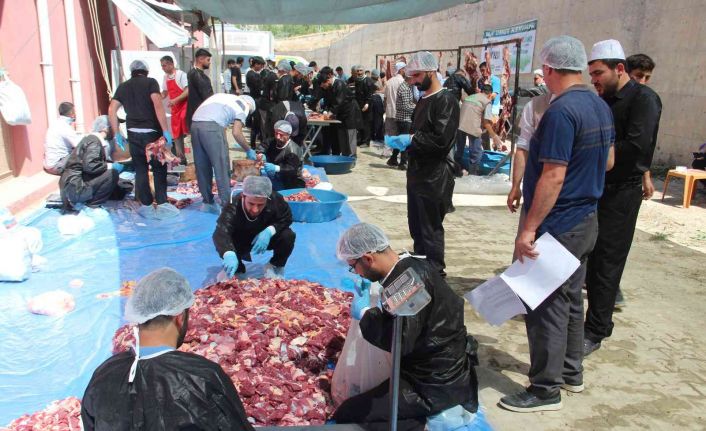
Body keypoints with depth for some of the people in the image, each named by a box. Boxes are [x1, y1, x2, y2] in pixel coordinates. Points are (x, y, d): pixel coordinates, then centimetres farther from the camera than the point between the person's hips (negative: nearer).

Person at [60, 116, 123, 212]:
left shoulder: (92, 139, 17)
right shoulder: (94, 141, -12)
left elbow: (99, 163, 18)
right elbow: (90, 166, -25)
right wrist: (111, 166, -15)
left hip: (72, 185, 10)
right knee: (112, 173, -17)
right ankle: (91, 203, -7)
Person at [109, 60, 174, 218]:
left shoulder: (123, 86, 13)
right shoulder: (151, 82, -1)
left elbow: (111, 110, 7)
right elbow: (158, 105, -15)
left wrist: (116, 134, 12)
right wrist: (166, 131, -16)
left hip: (133, 133, 4)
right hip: (151, 132, -4)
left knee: (140, 170, 10)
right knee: (159, 168, 6)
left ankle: (147, 206, 12)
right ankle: (162, 204, 2)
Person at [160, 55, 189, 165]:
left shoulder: (181, 74, -11)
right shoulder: (166, 77, 10)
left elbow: (187, 91, -19)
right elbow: (164, 93, 21)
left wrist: (175, 100, -28)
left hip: (185, 104, -7)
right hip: (175, 107, 7)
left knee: (183, 117, -40)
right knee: (176, 133, 6)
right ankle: (181, 157, 15)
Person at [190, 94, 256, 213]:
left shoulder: (224, 96, 32)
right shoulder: (244, 105, 13)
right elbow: (236, 133, 1)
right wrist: (249, 150, 14)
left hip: (195, 124, 7)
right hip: (212, 126, -7)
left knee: (202, 167, 14)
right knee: (222, 168, 0)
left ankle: (207, 202, 23)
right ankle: (226, 205, 1)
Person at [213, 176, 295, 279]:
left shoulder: (275, 199, -31)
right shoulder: (233, 207, -37)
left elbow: (286, 218, -14)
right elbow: (221, 232, -51)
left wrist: (270, 230, -35)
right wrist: (229, 254, -72)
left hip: (265, 238, 1)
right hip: (241, 242, -1)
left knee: (288, 236, -26)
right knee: (223, 246, -31)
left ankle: (276, 266, 3)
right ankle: (238, 269, 4)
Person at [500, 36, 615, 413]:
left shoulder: (562, 111, -21)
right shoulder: (601, 106, 7)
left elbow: (553, 176, -25)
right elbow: (608, 161, 16)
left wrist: (529, 228, -23)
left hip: (558, 226, -9)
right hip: (586, 221, 9)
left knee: (546, 306, 1)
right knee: (570, 299, 19)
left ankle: (545, 390, 12)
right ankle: (571, 372, 33)